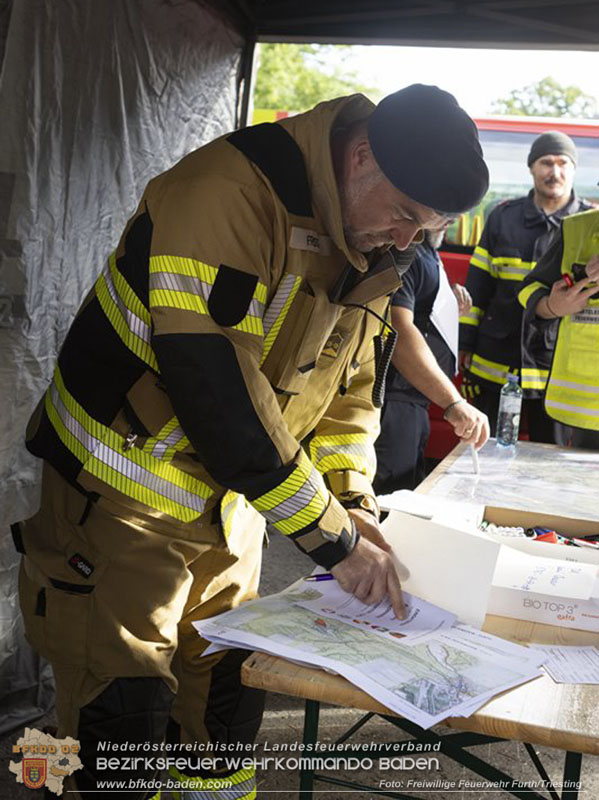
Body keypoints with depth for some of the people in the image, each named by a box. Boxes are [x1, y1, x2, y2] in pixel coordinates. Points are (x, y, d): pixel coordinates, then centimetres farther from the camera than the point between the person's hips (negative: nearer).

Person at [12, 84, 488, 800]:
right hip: (121, 501, -7)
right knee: (124, 716, -1)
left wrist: (353, 501, -6)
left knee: (229, 700, 16)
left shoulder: (367, 248, 2)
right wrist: (334, 541, -25)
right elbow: (216, 390, -32)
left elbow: (348, 385, 11)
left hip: (226, 510, 8)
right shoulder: (226, 196, -27)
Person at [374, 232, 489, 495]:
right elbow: (397, 328, -28)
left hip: (415, 402, 11)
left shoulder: (426, 250, 17)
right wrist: (454, 402, -32)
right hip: (392, 402, -11)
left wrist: (451, 309, 9)